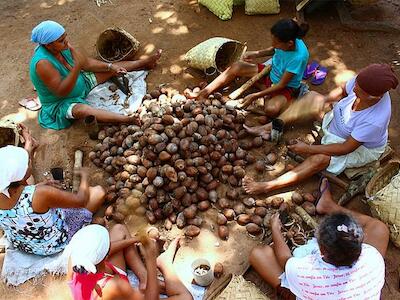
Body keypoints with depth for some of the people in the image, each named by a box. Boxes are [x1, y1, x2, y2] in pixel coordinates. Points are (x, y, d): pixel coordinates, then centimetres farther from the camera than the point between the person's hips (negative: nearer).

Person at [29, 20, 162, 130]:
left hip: (80, 83, 8)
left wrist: (110, 66, -12)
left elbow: (87, 62, -1)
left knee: (112, 70, 4)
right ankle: (129, 119, -57)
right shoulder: (43, 63, -33)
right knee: (82, 110, -42)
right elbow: (61, 91, -34)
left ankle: (146, 62, 18)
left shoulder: (63, 46, -11)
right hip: (60, 103, -8)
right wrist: (77, 67, -44)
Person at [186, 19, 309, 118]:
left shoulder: (299, 57, -35)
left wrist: (255, 96, -30)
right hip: (271, 73, 7)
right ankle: (203, 93, -7)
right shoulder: (285, 42, -18)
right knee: (236, 67, -11)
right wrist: (257, 54, -4)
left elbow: (281, 85, -28)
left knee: (271, 109, -40)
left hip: (286, 87, -6)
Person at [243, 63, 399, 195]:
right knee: (312, 97, -7)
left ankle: (267, 187, -30)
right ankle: (269, 128, -6)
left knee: (320, 158, -30)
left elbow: (346, 148, -31)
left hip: (362, 149, -7)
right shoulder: (361, 82, -25)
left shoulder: (375, 120, -41)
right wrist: (325, 99, -17)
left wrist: (309, 149, -27)